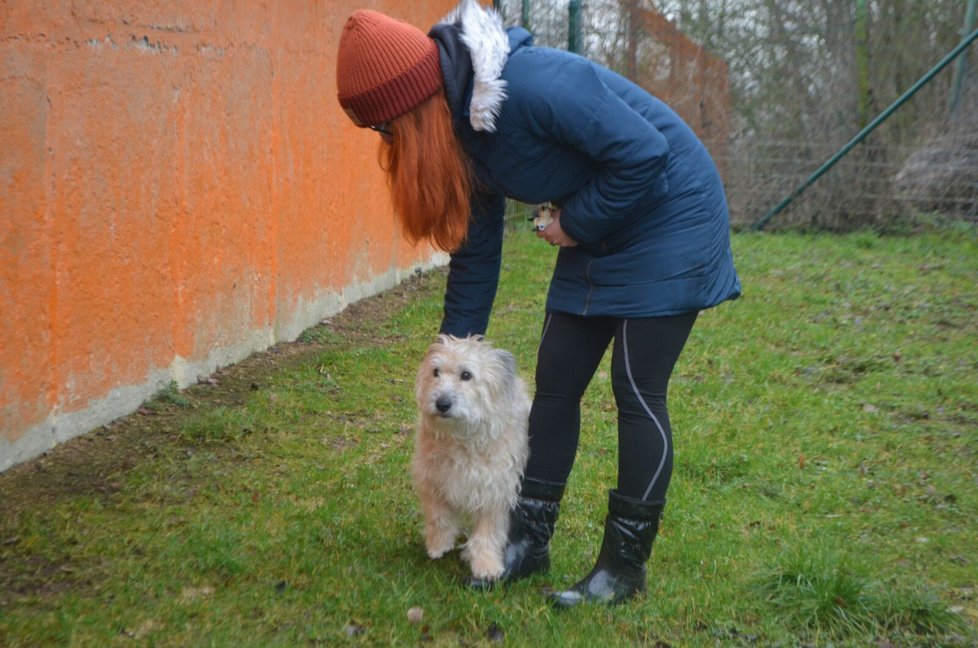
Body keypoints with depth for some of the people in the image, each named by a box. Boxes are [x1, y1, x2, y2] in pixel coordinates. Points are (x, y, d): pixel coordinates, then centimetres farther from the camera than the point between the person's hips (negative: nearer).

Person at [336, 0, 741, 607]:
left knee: (638, 391, -6)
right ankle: (530, 539, 17)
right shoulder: (461, 130, -2)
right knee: (556, 381, 6)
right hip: (599, 230, 8)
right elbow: (476, 251, 7)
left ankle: (625, 566, 5)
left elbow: (643, 154, -28)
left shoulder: (532, 83, -31)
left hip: (668, 215, -8)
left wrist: (577, 225, -16)